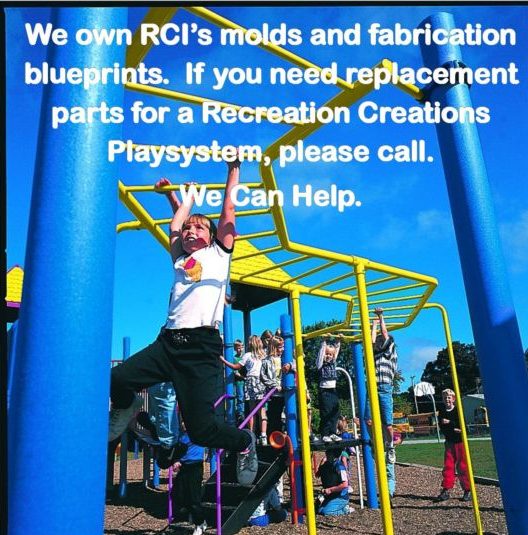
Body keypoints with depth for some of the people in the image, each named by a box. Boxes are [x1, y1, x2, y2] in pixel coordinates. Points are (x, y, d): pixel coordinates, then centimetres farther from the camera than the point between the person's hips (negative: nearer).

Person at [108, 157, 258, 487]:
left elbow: (229, 208, 13)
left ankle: (244, 442, 24)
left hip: (202, 346, -5)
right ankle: (127, 408, 29)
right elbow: (181, 215, 32)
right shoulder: (179, 258, 21)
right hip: (168, 341, 5)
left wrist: (234, 169, 19)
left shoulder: (218, 252, 11)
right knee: (115, 381, -8)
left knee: (201, 429, -8)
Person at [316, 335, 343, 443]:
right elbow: (321, 350, -12)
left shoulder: (333, 362, 12)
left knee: (334, 413, 6)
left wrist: (339, 341, 10)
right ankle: (324, 434, 2)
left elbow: (336, 350, 13)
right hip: (324, 390, -6)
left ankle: (332, 433, 14)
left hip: (333, 390, 6)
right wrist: (325, 340, -17)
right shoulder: (320, 364, -3)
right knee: (325, 414, -5)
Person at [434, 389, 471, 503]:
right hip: (449, 442, 3)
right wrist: (453, 430, -14)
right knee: (448, 466, 1)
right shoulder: (442, 412, 6)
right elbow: (442, 429, -1)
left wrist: (450, 423, -17)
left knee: (462, 466, -1)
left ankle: (467, 491, 9)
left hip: (460, 442, -3)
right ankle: (446, 490, 3)